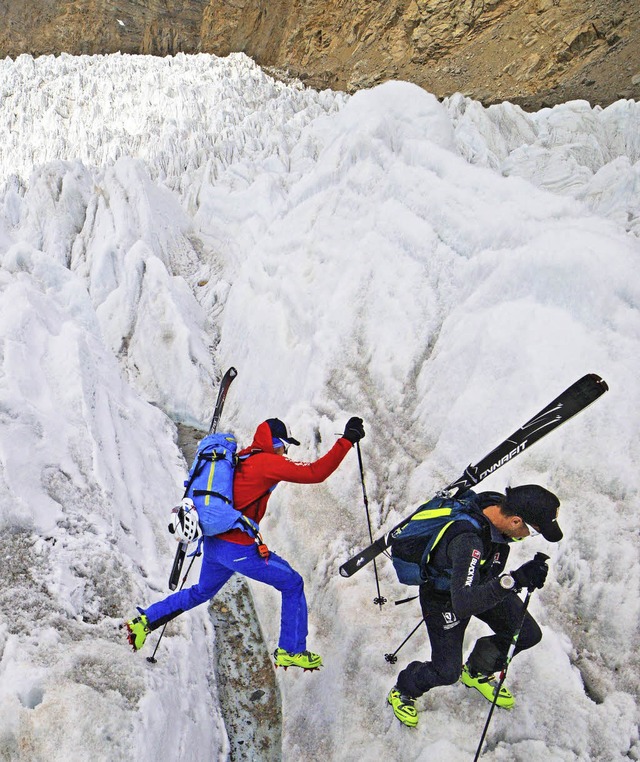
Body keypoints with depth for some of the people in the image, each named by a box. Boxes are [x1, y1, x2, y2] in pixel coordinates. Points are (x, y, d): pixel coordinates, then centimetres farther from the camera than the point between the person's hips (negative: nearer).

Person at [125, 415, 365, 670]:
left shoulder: (240, 459, 11)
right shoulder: (267, 462, -12)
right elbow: (316, 473, -18)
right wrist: (347, 439, -15)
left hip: (213, 543, 8)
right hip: (238, 550, -8)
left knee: (201, 592, 34)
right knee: (293, 584, 8)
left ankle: (145, 620, 35)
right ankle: (291, 651, 14)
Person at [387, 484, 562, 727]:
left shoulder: (500, 504, -22)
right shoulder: (467, 541, -45)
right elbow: (463, 603, -50)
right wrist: (514, 580, -55)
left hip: (482, 582, 7)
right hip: (444, 596, -7)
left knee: (528, 634, 8)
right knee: (447, 672, -4)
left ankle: (476, 673, 34)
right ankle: (402, 692, 29)